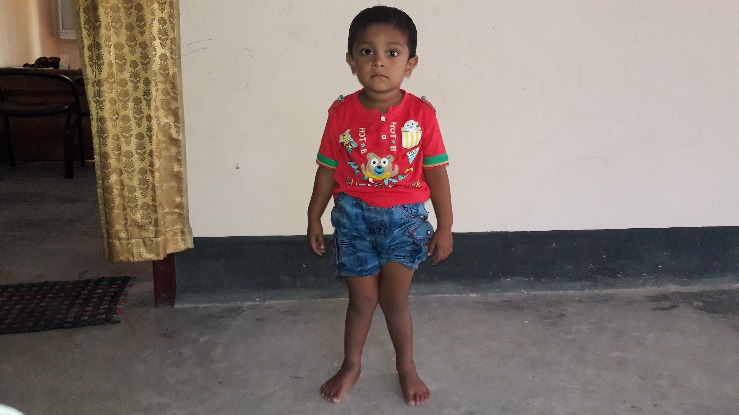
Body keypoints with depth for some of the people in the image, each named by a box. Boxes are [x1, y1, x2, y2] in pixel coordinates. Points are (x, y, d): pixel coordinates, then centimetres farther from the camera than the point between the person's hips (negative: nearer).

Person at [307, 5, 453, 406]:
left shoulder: (421, 114, -10)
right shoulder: (341, 113, -7)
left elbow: (436, 173, -4)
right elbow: (327, 170, 2)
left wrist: (445, 226, -2)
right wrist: (314, 219, 7)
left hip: (404, 217, -1)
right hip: (354, 216, 1)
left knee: (394, 299, 3)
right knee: (362, 298, 12)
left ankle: (407, 368, 28)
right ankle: (350, 365, 35)